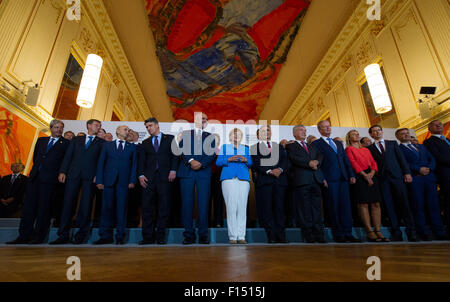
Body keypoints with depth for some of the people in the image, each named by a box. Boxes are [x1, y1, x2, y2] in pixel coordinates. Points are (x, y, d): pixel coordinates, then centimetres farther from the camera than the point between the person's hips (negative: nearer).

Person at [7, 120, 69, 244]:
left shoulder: (66, 143, 1)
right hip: (35, 177, 5)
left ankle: (39, 236, 9)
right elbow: (35, 157, 22)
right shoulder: (41, 140, 17)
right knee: (28, 206, 6)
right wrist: (36, 169, 14)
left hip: (49, 179, -5)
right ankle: (24, 236, 15)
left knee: (43, 207, -1)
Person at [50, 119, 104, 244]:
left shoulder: (101, 142, 11)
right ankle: (63, 235, 10)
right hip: (73, 174, 2)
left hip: (90, 176, -2)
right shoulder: (76, 140, 19)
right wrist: (62, 172, -1)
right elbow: (68, 156, 11)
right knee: (68, 203, 2)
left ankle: (81, 235, 9)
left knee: (86, 205, -1)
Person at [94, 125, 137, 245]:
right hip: (108, 181, 1)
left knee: (122, 208, 0)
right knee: (106, 207, 2)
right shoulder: (107, 145, 14)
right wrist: (99, 180, -1)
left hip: (124, 181, 0)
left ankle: (120, 236, 8)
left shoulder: (132, 147, 13)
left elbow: (134, 164, 7)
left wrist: (132, 180, -3)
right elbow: (101, 163, 9)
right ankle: (106, 236, 13)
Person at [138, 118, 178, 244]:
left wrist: (173, 170, -9)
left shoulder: (170, 138, 11)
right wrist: (141, 175, -2)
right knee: (147, 207, 1)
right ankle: (148, 236, 10)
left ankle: (161, 236, 9)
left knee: (164, 207, 0)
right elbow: (141, 161, 13)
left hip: (165, 177, -2)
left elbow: (174, 155, 4)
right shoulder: (145, 143, 19)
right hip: (148, 178, 3)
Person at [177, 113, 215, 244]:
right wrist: (191, 161, -13)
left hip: (204, 172, 0)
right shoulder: (185, 134, 15)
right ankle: (189, 235, 10)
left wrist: (201, 163, -12)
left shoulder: (210, 136, 15)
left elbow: (212, 154, 3)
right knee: (186, 202, 0)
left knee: (203, 203, -2)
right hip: (187, 171, 0)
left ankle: (203, 235, 9)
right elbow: (181, 150, 2)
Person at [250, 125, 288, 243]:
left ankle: (281, 236, 8)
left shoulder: (279, 147, 23)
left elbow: (285, 160, 9)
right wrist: (269, 171, -13)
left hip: (280, 180, 3)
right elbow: (255, 164, -2)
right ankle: (272, 236, 1)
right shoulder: (254, 147, 11)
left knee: (279, 208, 2)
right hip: (263, 180, -3)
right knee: (266, 209, -5)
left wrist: (280, 169, -10)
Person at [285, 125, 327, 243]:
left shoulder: (312, 147, 27)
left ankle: (318, 234, 11)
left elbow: (320, 156, 12)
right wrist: (309, 163, -17)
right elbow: (294, 158, -7)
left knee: (317, 207, 5)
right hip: (301, 180, -5)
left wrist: (316, 162, -10)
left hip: (316, 179, 5)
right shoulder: (290, 146, 9)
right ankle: (308, 234, 5)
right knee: (304, 209, -2)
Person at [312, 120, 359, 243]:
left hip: (343, 178, 6)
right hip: (329, 179, -5)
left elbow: (346, 160, 19)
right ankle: (338, 234, 7)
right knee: (333, 207, -1)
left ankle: (347, 233, 12)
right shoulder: (316, 144, 4)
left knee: (346, 206, 5)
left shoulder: (338, 143, 23)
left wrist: (351, 175, 9)